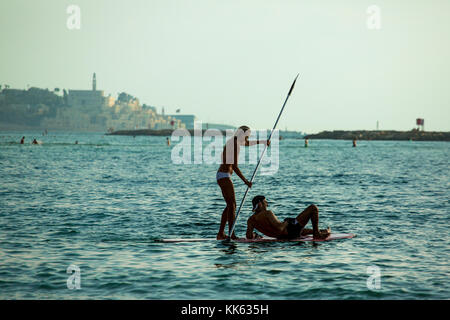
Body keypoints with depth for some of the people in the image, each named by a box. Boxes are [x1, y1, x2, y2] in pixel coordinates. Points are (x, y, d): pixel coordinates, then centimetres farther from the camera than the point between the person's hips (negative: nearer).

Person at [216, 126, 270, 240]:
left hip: (222, 175, 10)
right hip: (224, 176, -10)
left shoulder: (233, 141, 13)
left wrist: (262, 141, 39)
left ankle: (221, 233, 13)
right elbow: (234, 166, -23)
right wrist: (245, 181, -22)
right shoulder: (234, 144, -17)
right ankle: (231, 234, -13)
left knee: (230, 205, 13)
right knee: (232, 205, -11)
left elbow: (247, 143, 35)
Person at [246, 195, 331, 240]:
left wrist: (255, 235, 12)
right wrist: (286, 222, -11)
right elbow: (279, 228, -31)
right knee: (313, 208, 0)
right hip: (290, 230, -8)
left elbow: (249, 236, -10)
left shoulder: (250, 220, -4)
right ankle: (317, 233, 12)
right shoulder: (267, 213, -23)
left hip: (283, 236, 8)